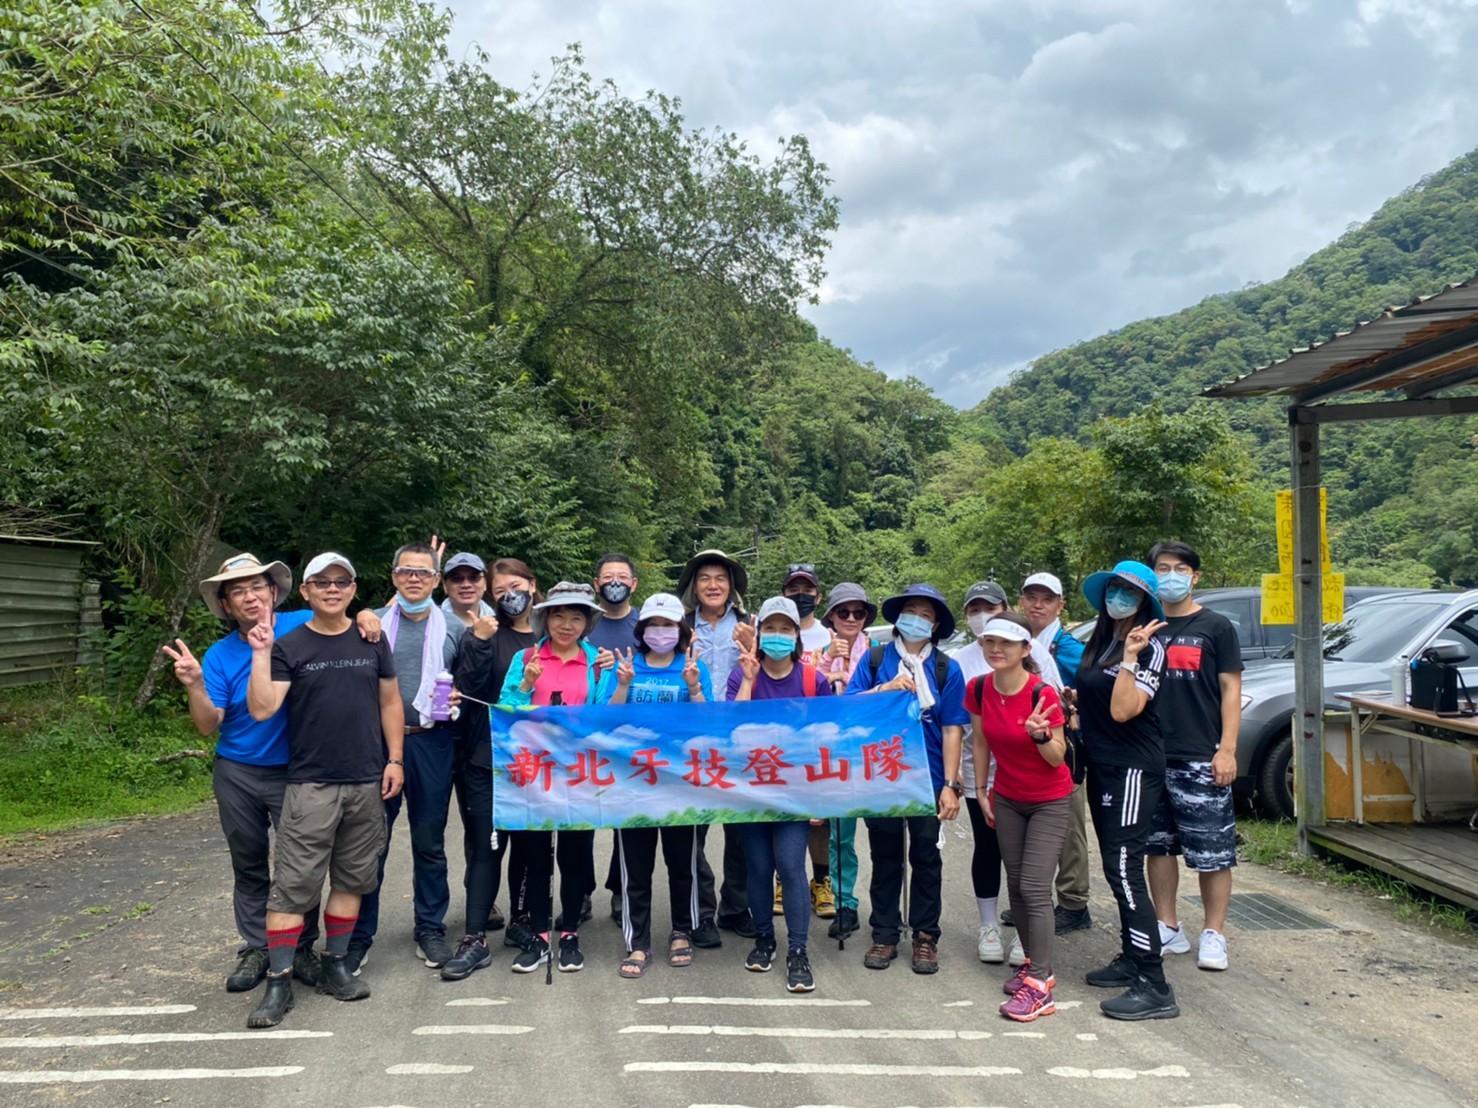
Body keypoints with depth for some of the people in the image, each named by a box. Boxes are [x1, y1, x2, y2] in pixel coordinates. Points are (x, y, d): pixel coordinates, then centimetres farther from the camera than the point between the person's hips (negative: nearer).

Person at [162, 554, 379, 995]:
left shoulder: (304, 627, -8)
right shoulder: (220, 655, -3)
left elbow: (345, 623, 6)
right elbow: (208, 725, -7)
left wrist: (365, 617, -19)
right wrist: (194, 685, -25)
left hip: (296, 772, -2)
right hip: (238, 774, 2)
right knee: (249, 866, 13)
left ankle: (302, 949, 19)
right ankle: (255, 949, 26)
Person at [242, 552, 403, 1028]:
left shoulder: (372, 641, 8)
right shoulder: (288, 646, -1)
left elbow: (389, 702, 11)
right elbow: (261, 709, -11)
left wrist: (395, 759, 4)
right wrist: (261, 655, -18)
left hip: (367, 783, 3)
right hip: (310, 786, -3)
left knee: (352, 880, 11)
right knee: (293, 885, -3)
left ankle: (334, 966, 25)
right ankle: (279, 983, 6)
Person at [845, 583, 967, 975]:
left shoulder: (947, 669, 0)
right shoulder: (875, 659, 1)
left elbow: (952, 729, -2)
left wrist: (950, 785, -7)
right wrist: (886, 689, -19)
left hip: (928, 778, 0)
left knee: (926, 857, 9)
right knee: (884, 856, 10)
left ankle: (925, 937, 22)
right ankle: (885, 935, 22)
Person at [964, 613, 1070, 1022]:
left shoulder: (1042, 694, -24)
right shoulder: (978, 689, -10)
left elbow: (1058, 758, -18)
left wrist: (1040, 734, -38)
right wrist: (981, 791, 7)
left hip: (1049, 802, -5)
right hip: (1006, 799, 5)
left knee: (1034, 889, -9)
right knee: (1016, 885, 10)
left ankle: (1039, 986, -4)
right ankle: (1034, 962, 26)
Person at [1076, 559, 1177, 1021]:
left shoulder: (1149, 649, -11)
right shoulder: (1099, 642, 12)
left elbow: (1122, 710, -22)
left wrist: (1130, 657, -27)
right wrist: (1073, 700, 3)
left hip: (1133, 769, -8)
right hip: (1101, 766, 9)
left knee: (1124, 870, -11)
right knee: (1117, 869, 15)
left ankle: (1154, 988, -7)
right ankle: (1131, 959, 28)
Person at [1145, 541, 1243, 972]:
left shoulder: (1215, 627, 1)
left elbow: (1231, 690, -2)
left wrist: (1227, 749, -10)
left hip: (1201, 758, -4)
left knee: (1212, 851, 0)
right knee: (1158, 846, 10)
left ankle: (1214, 935, 13)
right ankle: (1169, 929, 22)